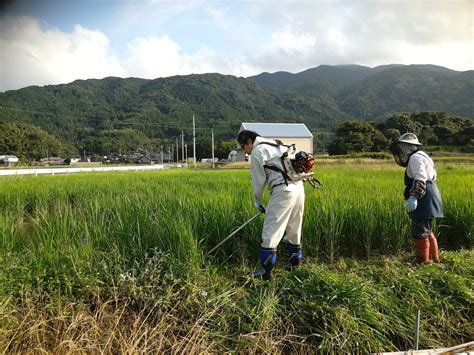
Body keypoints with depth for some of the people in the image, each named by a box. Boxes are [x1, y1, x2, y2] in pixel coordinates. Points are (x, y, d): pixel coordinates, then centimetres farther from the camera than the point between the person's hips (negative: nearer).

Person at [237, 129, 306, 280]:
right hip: (298, 188, 9)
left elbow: (258, 180, 0)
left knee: (271, 231, -3)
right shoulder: (276, 144, 24)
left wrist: (257, 201, 15)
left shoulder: (257, 152, -2)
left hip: (283, 191, -9)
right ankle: (295, 263, 30)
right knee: (293, 229, 19)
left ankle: (265, 271, 0)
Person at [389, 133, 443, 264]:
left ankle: (423, 262, 0)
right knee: (427, 232, 21)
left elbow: (420, 179, -25)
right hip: (426, 200, 11)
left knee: (419, 232, -6)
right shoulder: (420, 156, 21)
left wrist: (414, 197, -36)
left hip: (424, 201, -11)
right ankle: (434, 259, 32)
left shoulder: (415, 157, -11)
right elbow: (431, 177, 28)